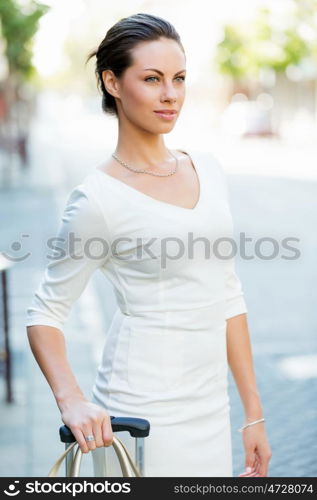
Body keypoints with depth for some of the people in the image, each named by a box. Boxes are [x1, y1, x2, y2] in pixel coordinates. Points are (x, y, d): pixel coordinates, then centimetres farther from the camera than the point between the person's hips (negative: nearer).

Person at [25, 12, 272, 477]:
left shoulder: (207, 169, 6)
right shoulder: (99, 199, -12)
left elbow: (227, 295, 10)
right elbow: (45, 312, -5)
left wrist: (254, 412, 10)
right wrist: (70, 399, -21)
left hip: (211, 410, 6)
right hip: (144, 416, -6)